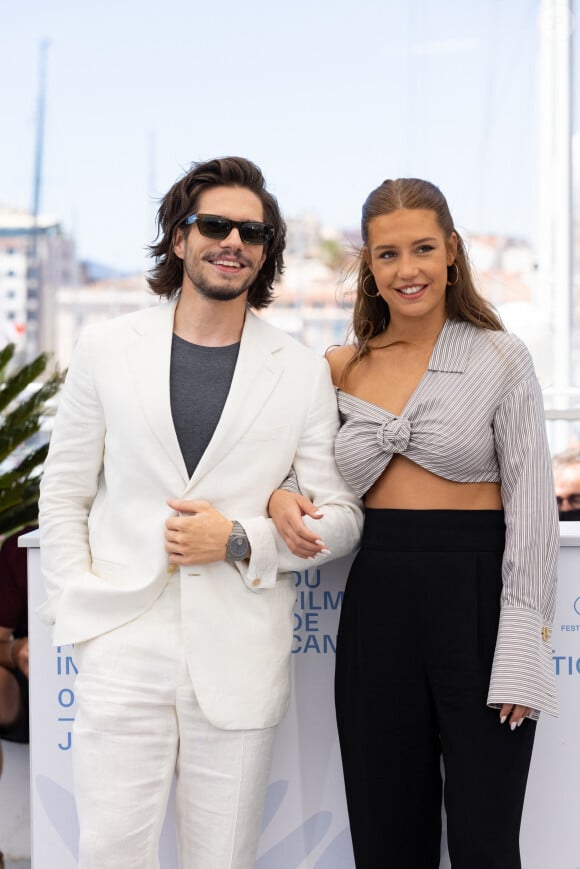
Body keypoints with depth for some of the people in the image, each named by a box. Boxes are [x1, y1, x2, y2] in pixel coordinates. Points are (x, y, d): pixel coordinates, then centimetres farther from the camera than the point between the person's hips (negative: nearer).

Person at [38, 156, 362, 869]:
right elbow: (62, 496, 11)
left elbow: (342, 516, 6)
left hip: (240, 666, 0)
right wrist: (80, 610, -1)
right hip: (122, 654, 0)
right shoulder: (105, 348, 7)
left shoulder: (303, 372, 5)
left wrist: (239, 541, -9)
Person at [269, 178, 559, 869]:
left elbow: (532, 507, -6)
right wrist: (283, 499, -8)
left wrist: (521, 654, -12)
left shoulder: (498, 356, -2)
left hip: (476, 594, -3)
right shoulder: (341, 370, 8)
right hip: (376, 601, 4)